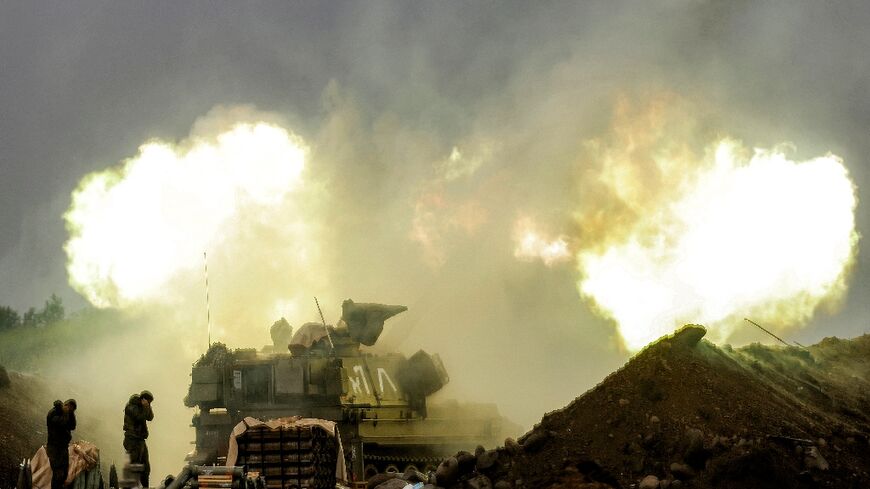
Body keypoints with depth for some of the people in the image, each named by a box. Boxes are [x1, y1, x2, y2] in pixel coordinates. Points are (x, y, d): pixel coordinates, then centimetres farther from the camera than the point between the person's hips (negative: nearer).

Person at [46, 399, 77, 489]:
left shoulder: (64, 414, 10)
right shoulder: (53, 414, -16)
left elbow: (72, 426, 5)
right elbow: (63, 423, -30)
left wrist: (71, 414, -3)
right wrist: (66, 413, -16)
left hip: (64, 447, 9)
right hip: (55, 447, -9)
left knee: (64, 472, 15)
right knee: (58, 473, -10)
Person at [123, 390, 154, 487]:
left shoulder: (141, 407, 14)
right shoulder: (131, 407, -12)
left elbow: (150, 417, 6)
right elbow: (141, 417, -23)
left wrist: (147, 406, -4)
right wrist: (145, 407, -16)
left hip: (140, 441, 9)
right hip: (133, 440, -9)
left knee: (146, 467, 13)